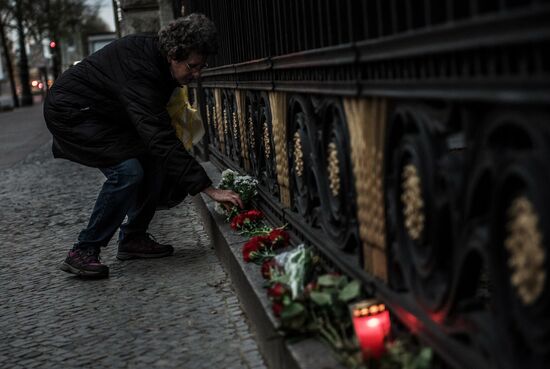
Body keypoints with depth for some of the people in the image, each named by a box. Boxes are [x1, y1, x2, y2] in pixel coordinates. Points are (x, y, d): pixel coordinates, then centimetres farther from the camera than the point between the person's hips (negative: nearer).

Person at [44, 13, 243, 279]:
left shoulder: (154, 54, -7)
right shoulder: (138, 70, -34)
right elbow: (161, 138, -40)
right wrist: (209, 189, -41)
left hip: (105, 115, 9)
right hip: (70, 114, -9)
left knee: (154, 163, -2)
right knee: (127, 171, -23)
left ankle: (133, 240, 10)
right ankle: (82, 253, -12)